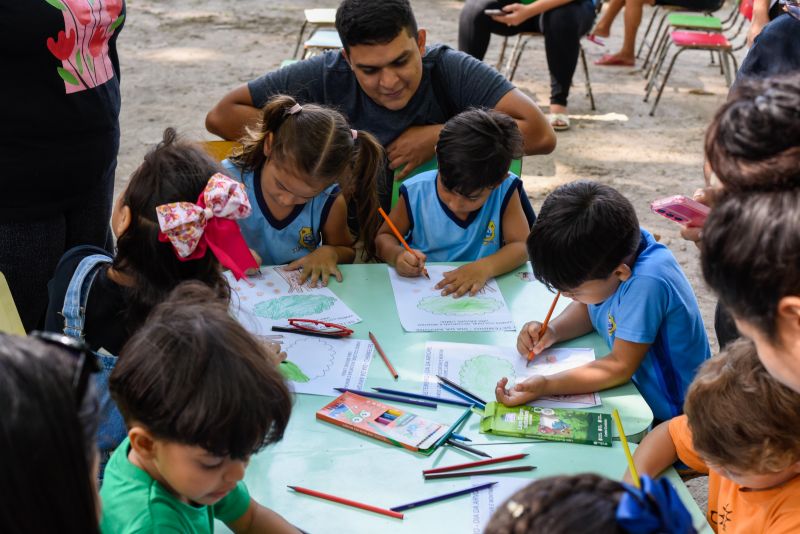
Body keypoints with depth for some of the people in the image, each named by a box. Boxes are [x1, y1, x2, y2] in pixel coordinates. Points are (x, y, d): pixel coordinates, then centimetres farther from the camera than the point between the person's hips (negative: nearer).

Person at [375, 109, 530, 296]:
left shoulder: (505, 190, -10)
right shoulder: (416, 193, -9)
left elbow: (522, 246, -11)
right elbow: (384, 237, 3)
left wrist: (485, 267, -29)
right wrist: (397, 255, -19)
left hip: (481, 297, 1)